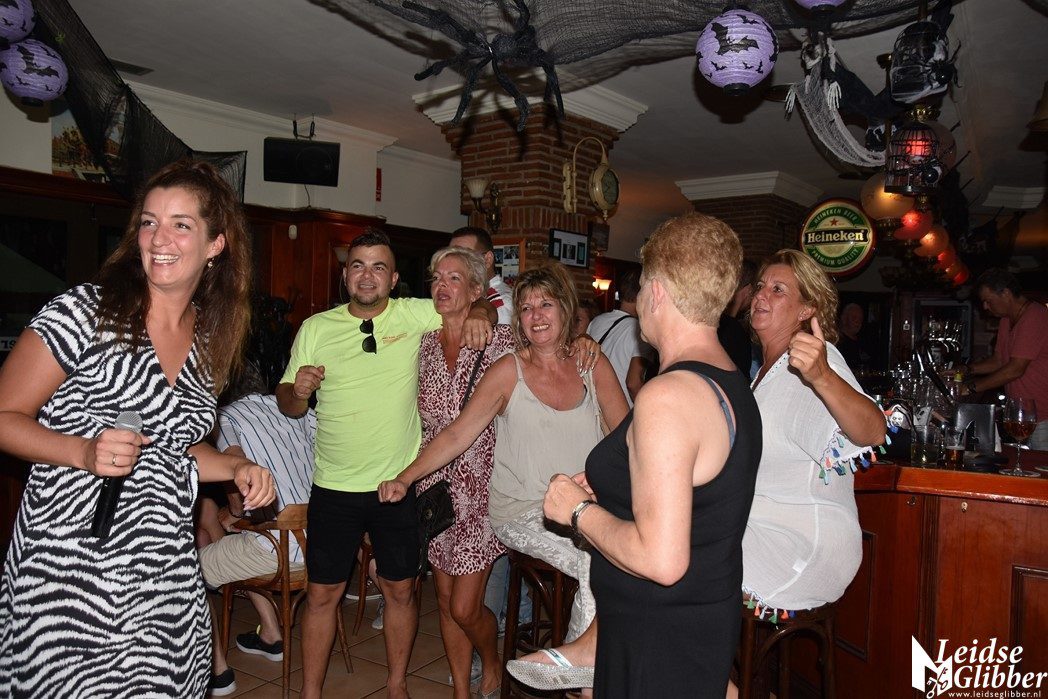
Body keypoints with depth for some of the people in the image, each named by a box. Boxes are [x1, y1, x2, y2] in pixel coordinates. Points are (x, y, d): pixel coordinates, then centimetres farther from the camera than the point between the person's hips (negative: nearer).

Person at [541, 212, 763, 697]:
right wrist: (605, 491, 12)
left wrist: (579, 509, -15)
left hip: (662, 643, -9)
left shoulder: (667, 395, -25)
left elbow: (662, 560, -29)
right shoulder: (734, 385, 6)